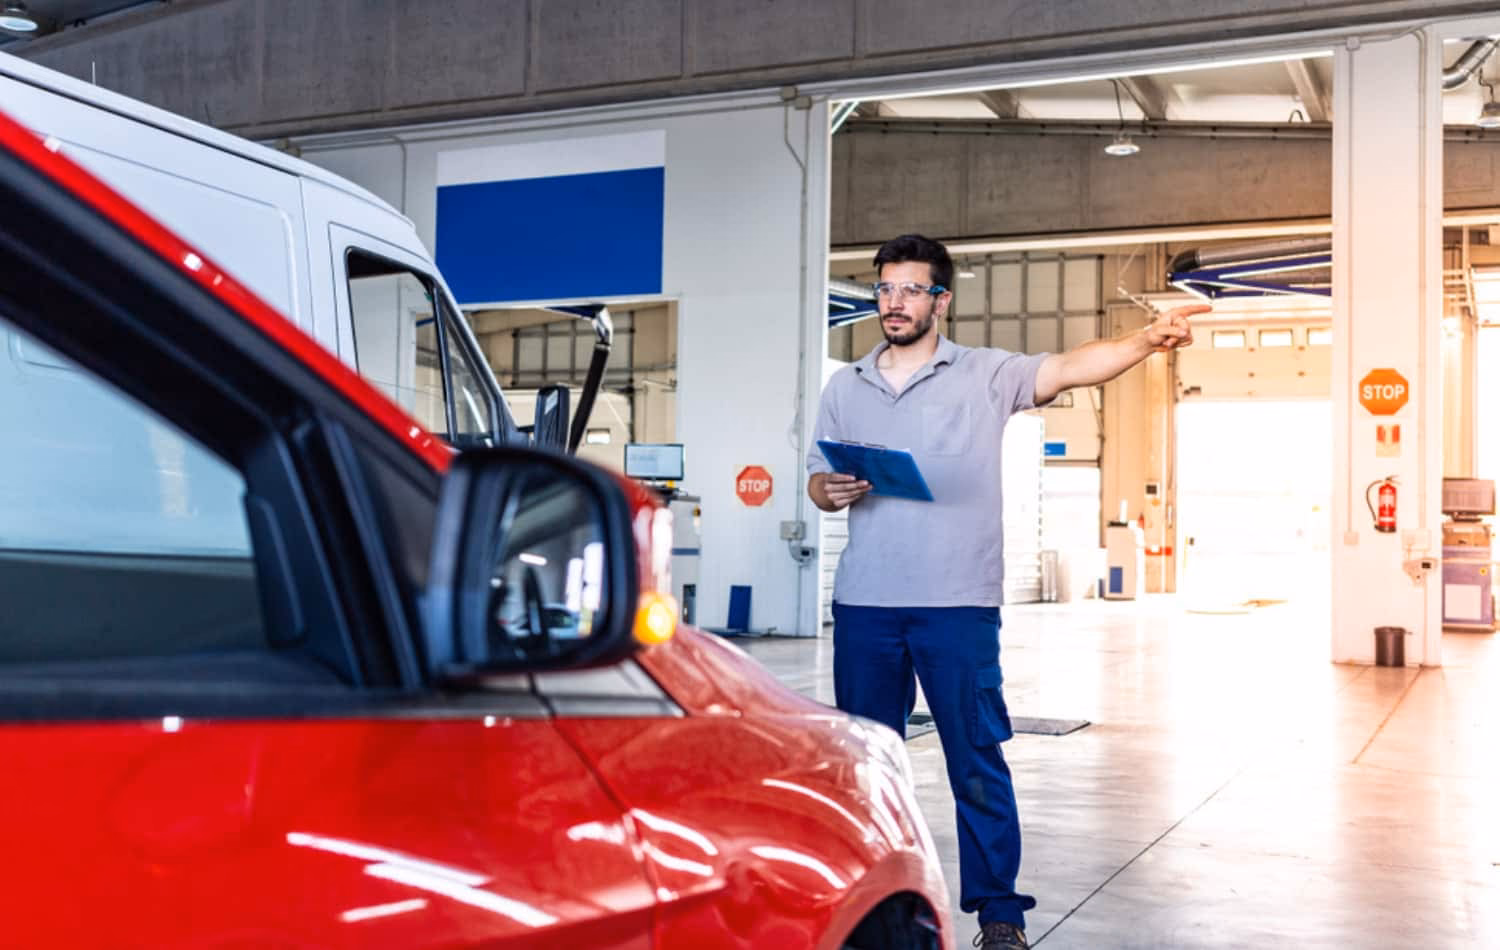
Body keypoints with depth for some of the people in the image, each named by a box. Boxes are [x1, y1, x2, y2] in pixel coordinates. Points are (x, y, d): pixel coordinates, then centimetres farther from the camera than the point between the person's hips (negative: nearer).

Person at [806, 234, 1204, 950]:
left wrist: (1147, 341, -30)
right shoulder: (844, 387, 13)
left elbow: (1069, 368, -14)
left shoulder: (986, 375, 1)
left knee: (977, 760, -1)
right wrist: (828, 492, -7)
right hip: (864, 603, 4)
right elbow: (816, 477, 17)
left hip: (958, 603, -4)